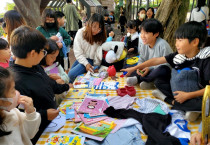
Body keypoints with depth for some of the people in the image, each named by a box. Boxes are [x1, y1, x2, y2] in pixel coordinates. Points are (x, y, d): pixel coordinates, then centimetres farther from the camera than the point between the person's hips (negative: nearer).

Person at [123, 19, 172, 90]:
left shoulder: (162, 45, -22)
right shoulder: (144, 45, -2)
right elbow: (141, 61, 5)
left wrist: (150, 68, -28)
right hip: (150, 70, 6)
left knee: (162, 69, -42)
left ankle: (138, 79, -21)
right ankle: (150, 82, -18)